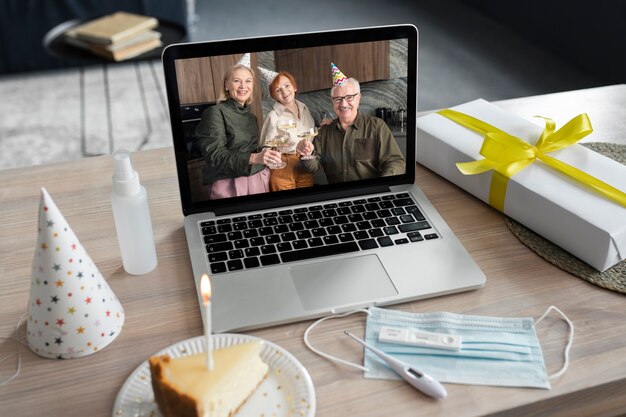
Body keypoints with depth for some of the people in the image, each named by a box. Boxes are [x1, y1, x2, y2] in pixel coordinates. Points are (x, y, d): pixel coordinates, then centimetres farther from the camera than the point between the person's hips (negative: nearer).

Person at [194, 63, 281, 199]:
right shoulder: (215, 113, -9)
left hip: (259, 179, 6)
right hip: (229, 184, -6)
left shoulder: (250, 115, 13)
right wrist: (254, 158, -29)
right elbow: (215, 155, -18)